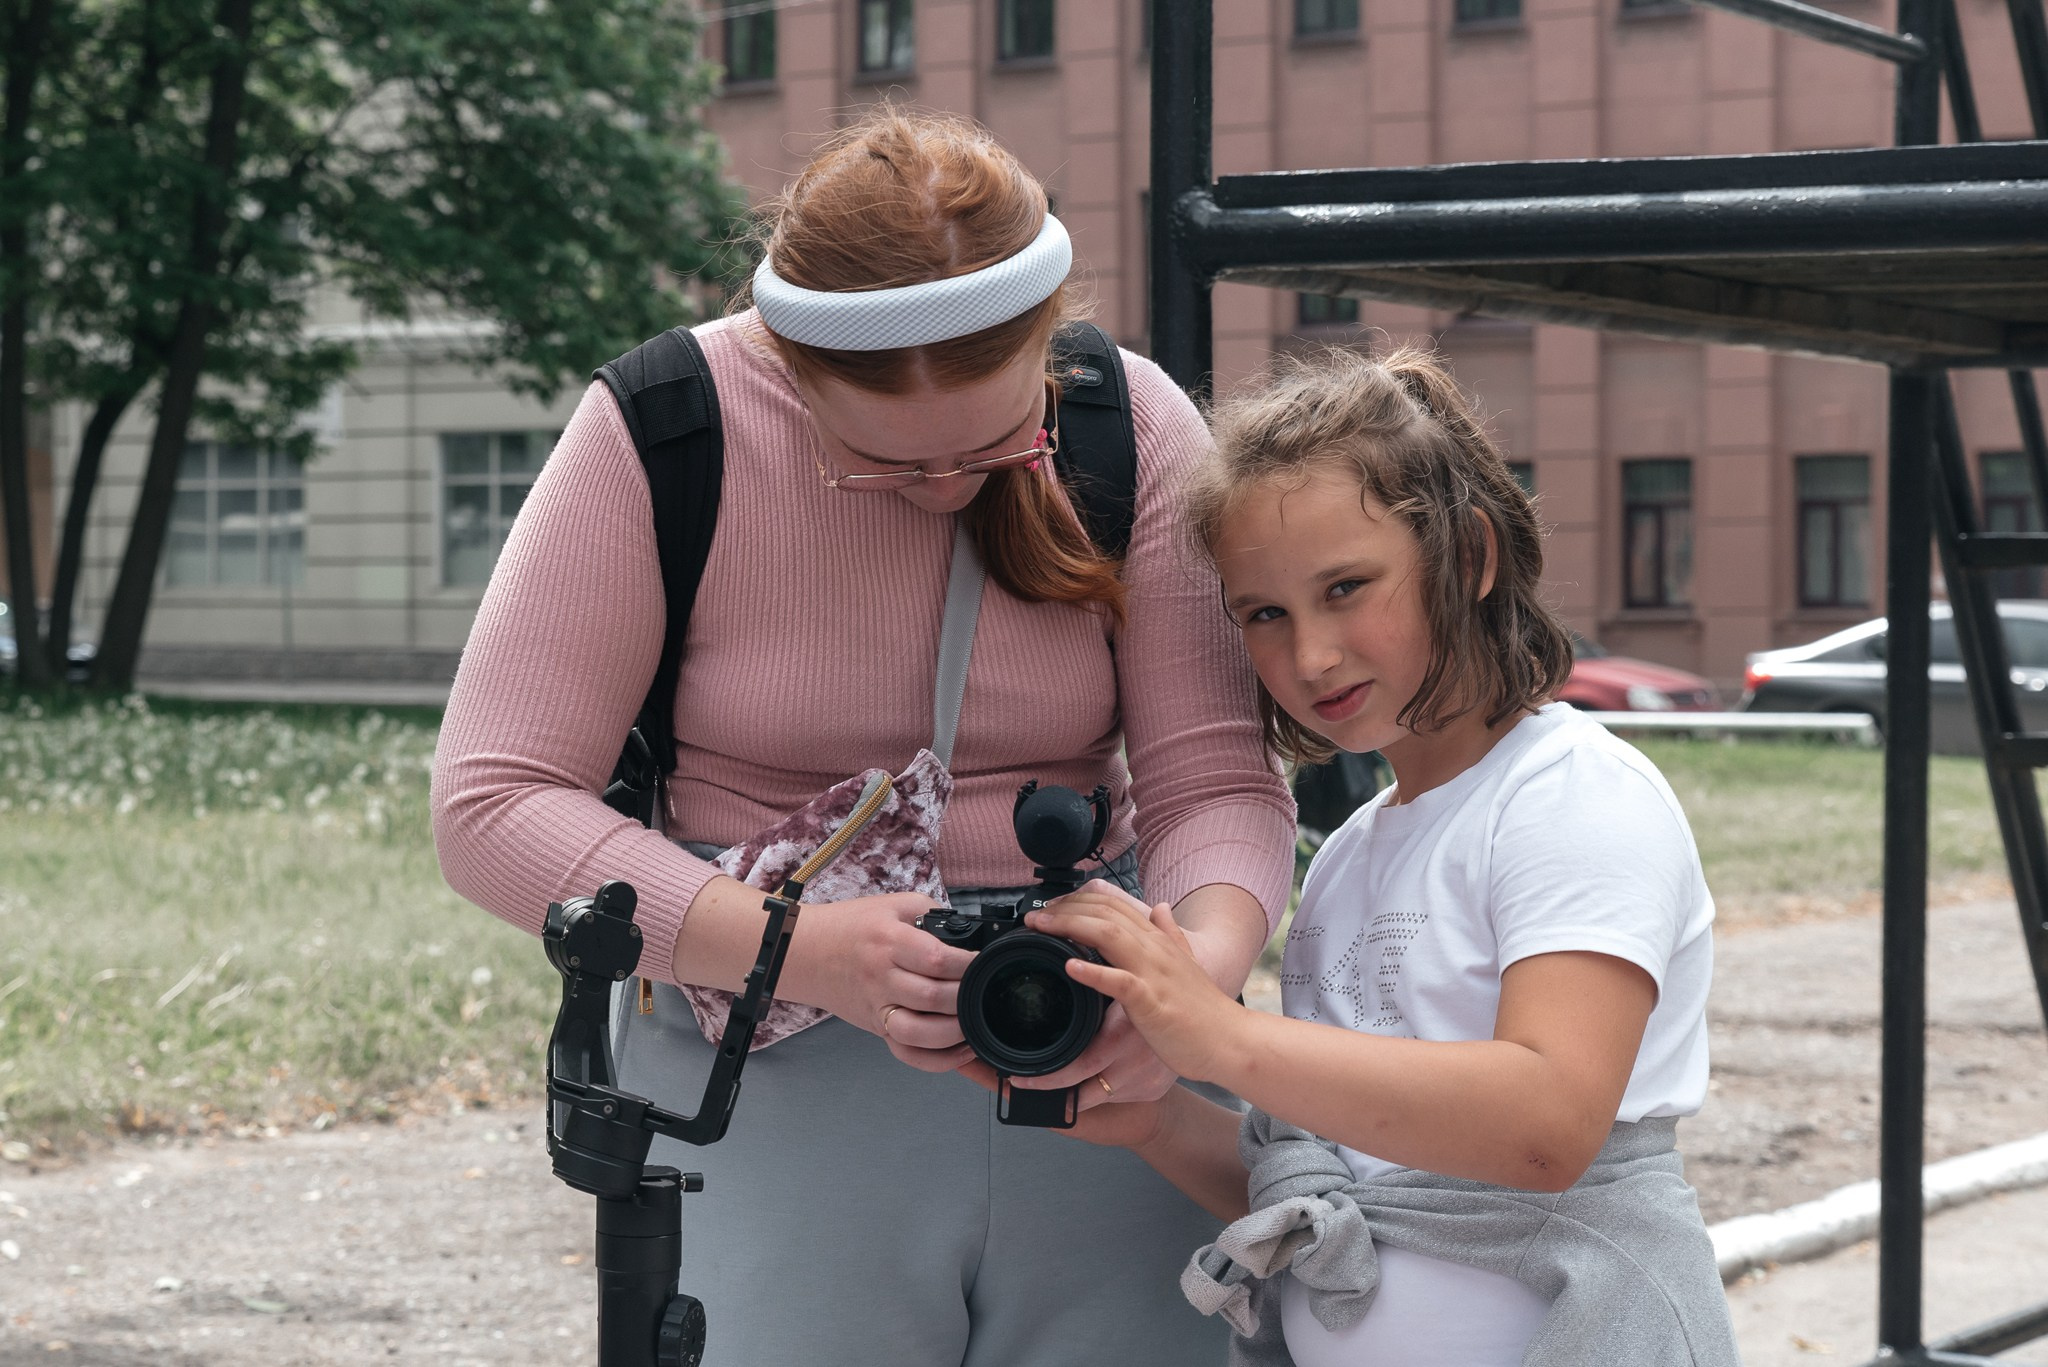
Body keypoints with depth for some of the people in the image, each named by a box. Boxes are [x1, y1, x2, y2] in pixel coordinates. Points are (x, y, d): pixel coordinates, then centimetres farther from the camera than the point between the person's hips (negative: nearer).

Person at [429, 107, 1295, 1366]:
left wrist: (1210, 958, -29)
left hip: (1094, 1072, 2)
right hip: (773, 1089, -2)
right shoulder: (662, 437, -11)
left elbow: (1214, 777, -5)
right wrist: (805, 952, -25)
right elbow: (493, 805, -13)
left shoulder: (1133, 428, -4)